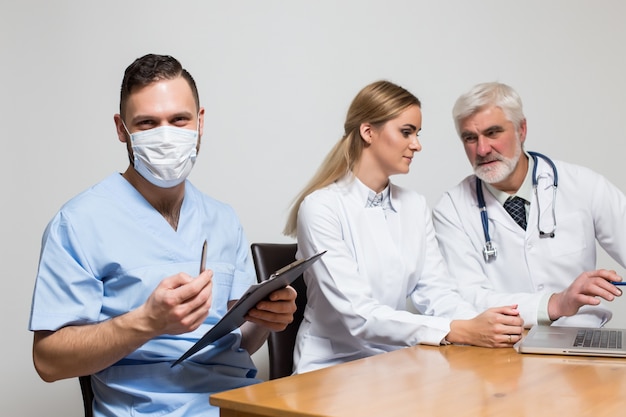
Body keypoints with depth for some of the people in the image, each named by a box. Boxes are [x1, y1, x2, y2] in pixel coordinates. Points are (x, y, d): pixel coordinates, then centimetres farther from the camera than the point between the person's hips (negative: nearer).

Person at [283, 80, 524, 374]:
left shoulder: (415, 206, 7)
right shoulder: (321, 207, -13)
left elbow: (435, 292, 0)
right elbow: (358, 315, -21)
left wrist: (480, 323, -20)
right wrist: (460, 331, -29)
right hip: (334, 367, -5)